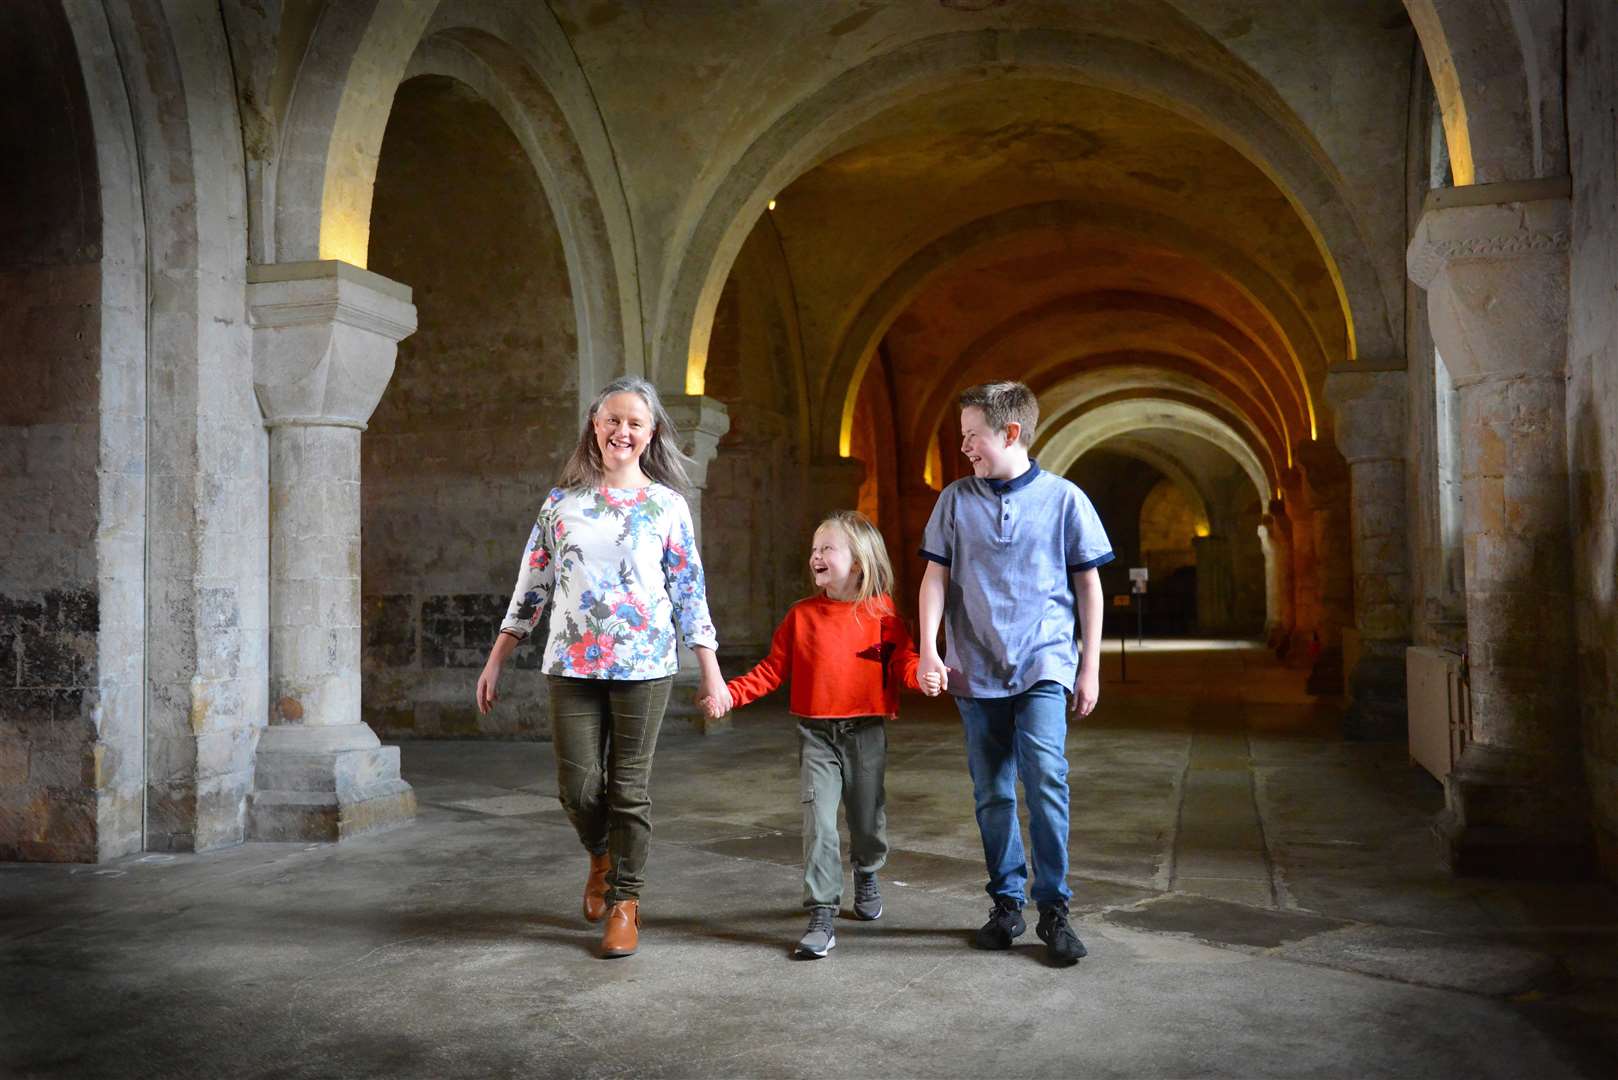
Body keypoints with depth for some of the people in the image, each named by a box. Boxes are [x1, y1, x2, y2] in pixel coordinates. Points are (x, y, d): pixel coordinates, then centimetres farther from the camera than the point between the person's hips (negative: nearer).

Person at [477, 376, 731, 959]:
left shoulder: (667, 504, 4)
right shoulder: (562, 500, 7)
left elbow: (689, 591, 5)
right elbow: (532, 584, 10)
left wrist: (711, 671, 2)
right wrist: (496, 660, 9)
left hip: (644, 666, -1)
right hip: (572, 665, 1)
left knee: (629, 788, 3)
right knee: (577, 786, 1)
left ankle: (624, 901, 19)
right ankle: (602, 855, 34)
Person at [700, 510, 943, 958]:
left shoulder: (882, 614, -4)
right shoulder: (801, 615, 0)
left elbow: (903, 660, -3)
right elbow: (772, 670, 2)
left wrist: (921, 675, -26)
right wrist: (729, 693, -9)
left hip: (867, 733, 0)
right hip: (817, 734, 0)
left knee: (867, 819, 14)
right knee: (819, 822, -10)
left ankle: (867, 874, 46)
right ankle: (821, 916, -2)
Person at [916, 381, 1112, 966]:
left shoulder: (1063, 499, 0)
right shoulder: (955, 500, 6)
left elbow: (1088, 585, 5)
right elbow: (935, 576, 7)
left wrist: (1091, 666, 4)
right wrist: (928, 648, -5)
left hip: (1043, 667, -2)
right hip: (976, 671, 3)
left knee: (1046, 779, -14)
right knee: (992, 794, 8)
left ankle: (1053, 908, -1)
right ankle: (1007, 902, 21)